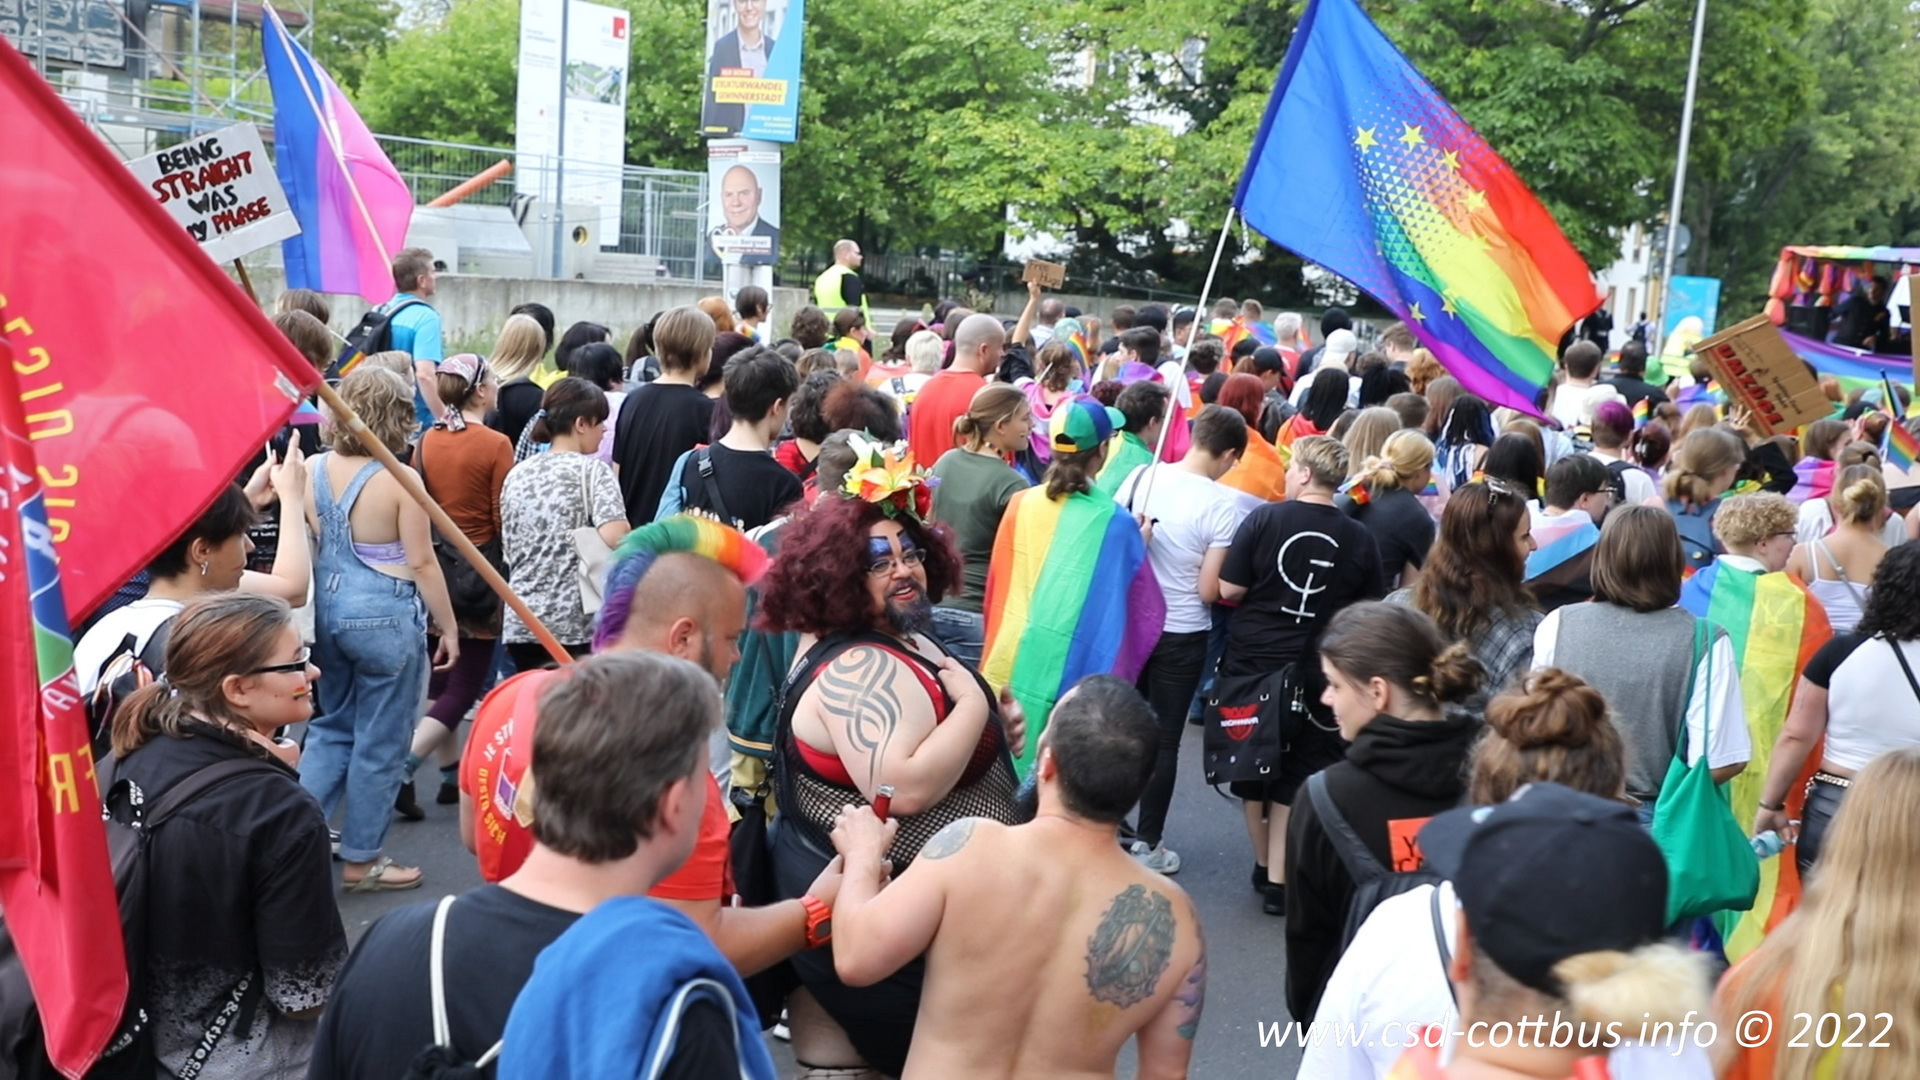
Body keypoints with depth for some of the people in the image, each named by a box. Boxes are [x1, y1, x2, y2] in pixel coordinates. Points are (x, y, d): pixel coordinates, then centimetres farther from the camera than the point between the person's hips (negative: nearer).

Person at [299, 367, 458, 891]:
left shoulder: (313, 470, 1)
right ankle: (361, 859, 17)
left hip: (327, 608, 6)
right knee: (380, 742, 7)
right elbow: (421, 563, -12)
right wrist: (448, 627, -3)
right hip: (384, 616, -6)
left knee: (332, 726, 22)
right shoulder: (399, 480, -16)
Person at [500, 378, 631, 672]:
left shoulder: (516, 474, 11)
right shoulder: (592, 470, -6)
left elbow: (509, 548, 17)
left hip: (521, 621, 6)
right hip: (577, 622, -6)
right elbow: (613, 538, -20)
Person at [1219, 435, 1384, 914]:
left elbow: (1229, 589, -9)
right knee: (1295, 777, 9)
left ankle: (1265, 868, 30)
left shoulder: (1264, 519, -11)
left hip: (1252, 662, 0)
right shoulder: (1359, 539, -7)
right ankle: (1280, 880, 10)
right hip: (1314, 672, 0)